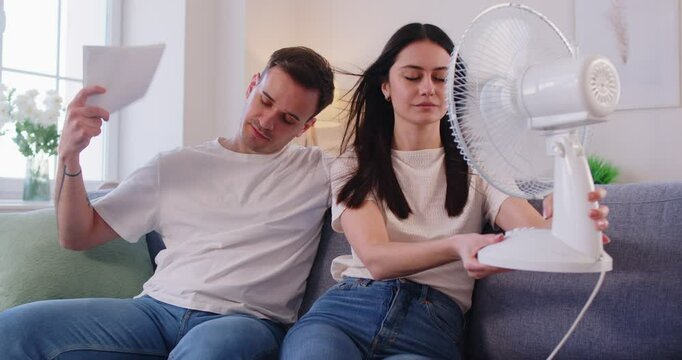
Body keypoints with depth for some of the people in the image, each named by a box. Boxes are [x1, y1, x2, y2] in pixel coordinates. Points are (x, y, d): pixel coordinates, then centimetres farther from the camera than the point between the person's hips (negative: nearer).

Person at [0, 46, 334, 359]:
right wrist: (69, 155, 0)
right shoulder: (175, 166, 15)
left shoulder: (318, 170, 10)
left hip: (248, 321, -3)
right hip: (159, 308, 3)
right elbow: (78, 236, 15)